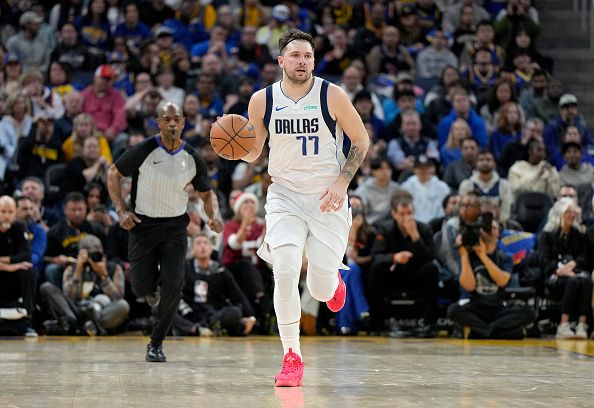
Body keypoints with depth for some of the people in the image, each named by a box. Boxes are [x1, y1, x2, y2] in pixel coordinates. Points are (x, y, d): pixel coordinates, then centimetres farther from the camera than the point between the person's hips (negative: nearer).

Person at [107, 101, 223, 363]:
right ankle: (153, 286, 35)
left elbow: (206, 194, 9)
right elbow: (113, 174, -2)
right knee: (142, 289, -5)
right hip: (142, 224, -1)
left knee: (173, 287, -11)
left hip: (175, 226, 1)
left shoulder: (193, 159, -5)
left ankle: (156, 344, 6)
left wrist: (214, 216, -12)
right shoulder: (144, 151, -14)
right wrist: (121, 211, -12)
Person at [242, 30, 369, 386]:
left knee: (321, 290, 0)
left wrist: (342, 182, -11)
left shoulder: (332, 95, -10)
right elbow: (253, 152, 9)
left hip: (328, 198, -1)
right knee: (284, 272, -19)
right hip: (285, 195, 1)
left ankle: (333, 283, 41)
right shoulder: (262, 100, -3)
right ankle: (292, 357, -7)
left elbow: (361, 141, 1)